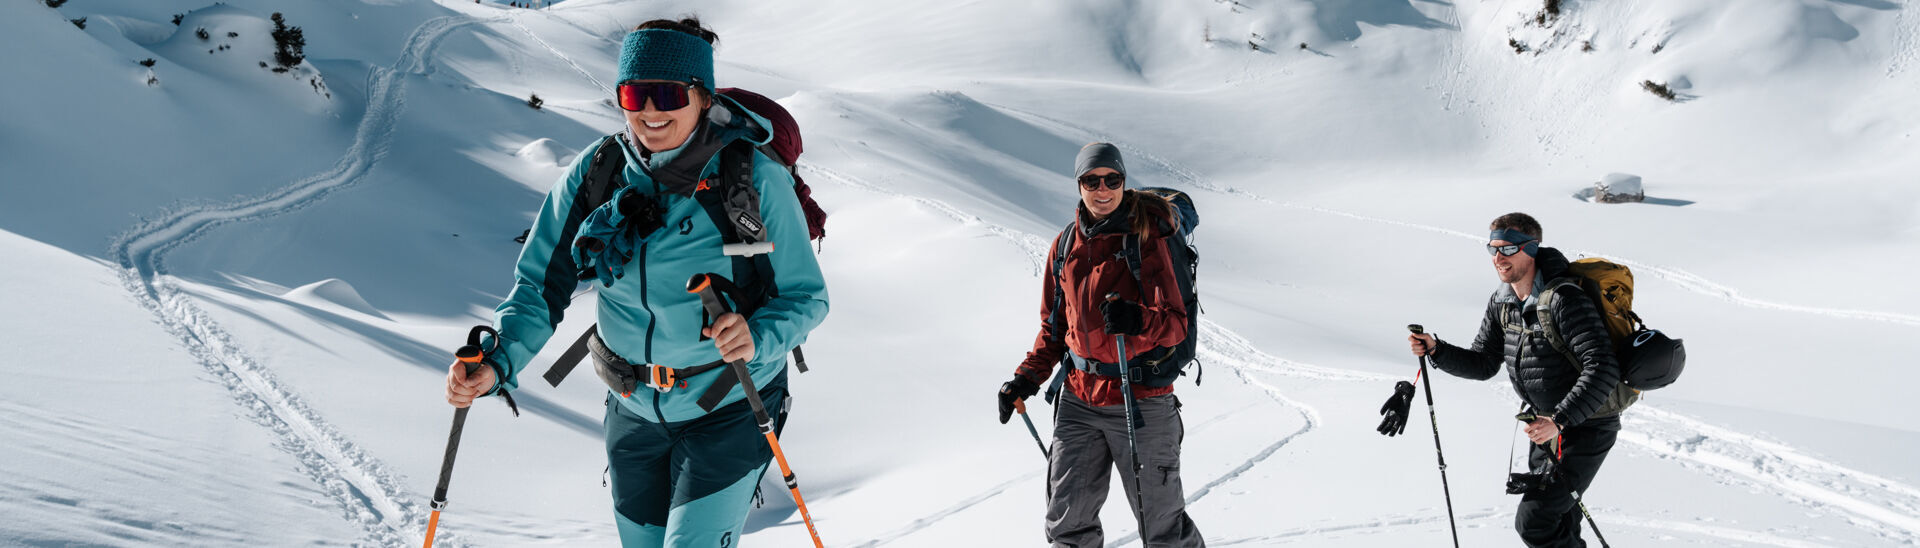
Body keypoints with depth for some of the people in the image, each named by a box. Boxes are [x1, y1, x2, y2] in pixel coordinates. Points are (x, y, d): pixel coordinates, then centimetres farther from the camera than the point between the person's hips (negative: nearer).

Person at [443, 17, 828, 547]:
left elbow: (805, 296, -12)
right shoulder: (595, 172, -8)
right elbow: (541, 284, -5)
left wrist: (759, 339, -33)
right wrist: (499, 363, -22)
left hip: (728, 408, -4)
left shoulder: (756, 179, -17)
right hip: (634, 409, 4)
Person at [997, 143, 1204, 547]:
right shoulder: (1066, 245, 6)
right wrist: (1027, 378, 8)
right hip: (1079, 399, 5)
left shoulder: (1147, 239, -10)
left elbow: (1176, 324, -17)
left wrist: (1138, 320, -37)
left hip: (1140, 402, -5)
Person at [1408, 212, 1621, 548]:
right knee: (1555, 517, 23)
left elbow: (1603, 370, -33)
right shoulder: (1501, 303, -1)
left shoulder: (1564, 300, -27)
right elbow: (1483, 364, 6)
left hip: (1587, 428, -8)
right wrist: (1436, 350, -9)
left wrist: (1559, 420, -39)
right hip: (1550, 425, 9)